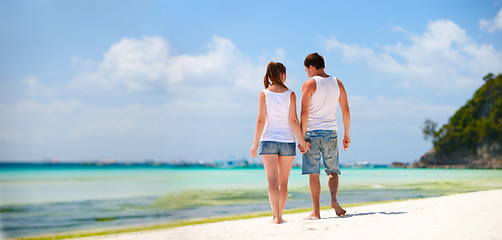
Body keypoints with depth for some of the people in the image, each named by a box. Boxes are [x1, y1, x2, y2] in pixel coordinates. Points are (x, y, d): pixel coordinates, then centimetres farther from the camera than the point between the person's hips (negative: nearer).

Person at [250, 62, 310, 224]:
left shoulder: (264, 94, -3)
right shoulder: (290, 94, -2)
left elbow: (261, 120, -7)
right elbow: (293, 120, -6)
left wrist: (255, 143, -4)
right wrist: (302, 141, 1)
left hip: (268, 140, -1)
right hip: (287, 141, 1)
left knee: (272, 180, -3)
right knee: (283, 182, 12)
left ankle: (276, 216, -13)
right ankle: (279, 215, 19)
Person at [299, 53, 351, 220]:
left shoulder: (309, 84, -6)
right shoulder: (337, 83, 8)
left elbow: (304, 113, -12)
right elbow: (346, 110, 8)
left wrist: (302, 137, -9)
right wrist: (346, 135, 14)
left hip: (312, 132, -3)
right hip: (331, 132, 4)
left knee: (313, 173, 0)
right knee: (332, 170, 14)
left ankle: (316, 212, 0)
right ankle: (334, 199, -11)